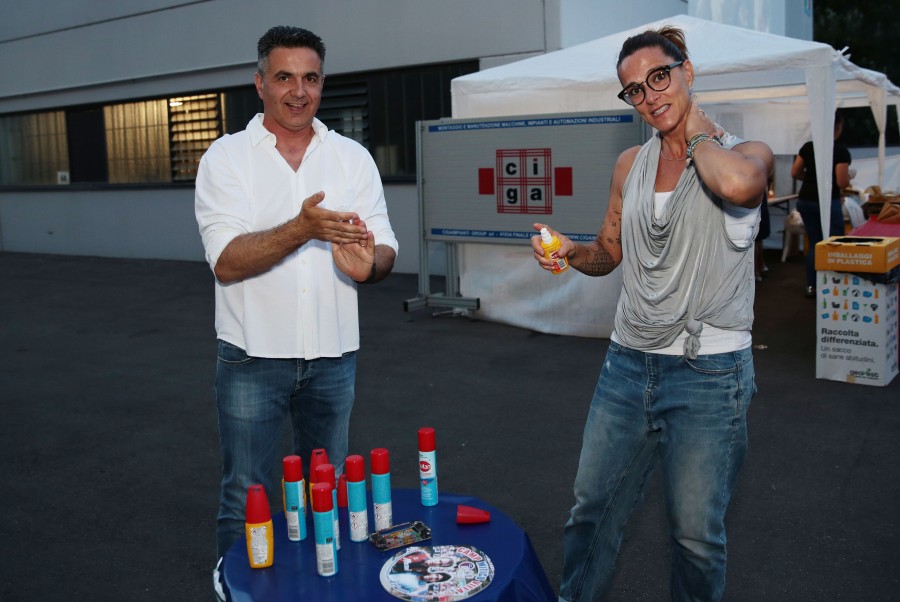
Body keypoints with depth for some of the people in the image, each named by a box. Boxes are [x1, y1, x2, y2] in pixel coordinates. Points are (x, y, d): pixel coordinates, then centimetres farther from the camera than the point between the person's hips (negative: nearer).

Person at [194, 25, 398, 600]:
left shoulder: (353, 157, 4)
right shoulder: (227, 157, -3)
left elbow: (385, 251, -1)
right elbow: (226, 261, -14)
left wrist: (368, 261, -26)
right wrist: (302, 229, -30)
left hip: (334, 355, 3)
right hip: (253, 357, -2)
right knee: (247, 499, 8)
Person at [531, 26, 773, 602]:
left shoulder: (746, 154, -6)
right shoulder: (630, 165, 9)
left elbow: (738, 184, -32)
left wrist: (697, 133, -12)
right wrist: (570, 250, -3)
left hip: (709, 374, -4)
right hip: (628, 363, 5)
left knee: (697, 533, 9)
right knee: (592, 507, 14)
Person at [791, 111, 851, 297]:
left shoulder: (808, 147, 4)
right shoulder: (840, 151, -12)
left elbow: (795, 173, 7)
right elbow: (842, 183, -15)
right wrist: (848, 176, 6)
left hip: (805, 201, 6)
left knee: (814, 243, 13)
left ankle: (811, 286, 14)